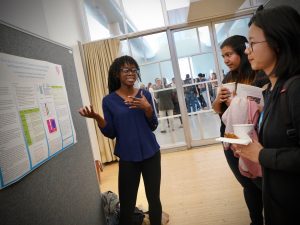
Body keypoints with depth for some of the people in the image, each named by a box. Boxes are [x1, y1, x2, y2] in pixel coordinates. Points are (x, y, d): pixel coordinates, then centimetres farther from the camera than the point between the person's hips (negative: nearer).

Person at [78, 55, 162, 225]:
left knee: (154, 199, 10)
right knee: (127, 205, 0)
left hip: (151, 154, 2)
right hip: (128, 158, -2)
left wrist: (147, 108, -16)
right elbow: (111, 134, -3)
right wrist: (97, 118, -20)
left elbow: (153, 126, 1)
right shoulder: (109, 100, -4)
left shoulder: (145, 95, 2)